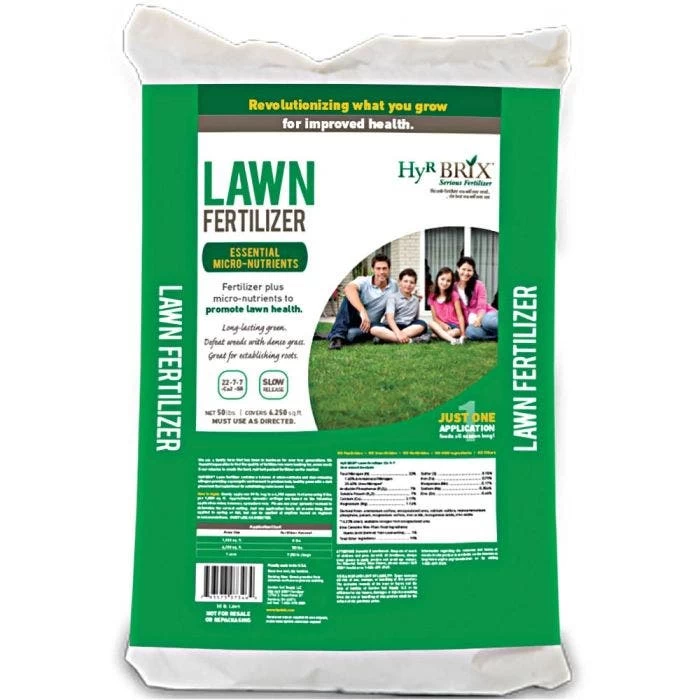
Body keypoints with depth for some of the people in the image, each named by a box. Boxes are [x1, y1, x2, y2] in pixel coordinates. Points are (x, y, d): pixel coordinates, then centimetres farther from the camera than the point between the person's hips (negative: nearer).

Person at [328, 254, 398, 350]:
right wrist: (363, 312, -51)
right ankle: (337, 335, -36)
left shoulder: (394, 286, -4)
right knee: (349, 297, -33)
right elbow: (348, 288, -39)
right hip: (356, 319, 0)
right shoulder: (363, 281, -15)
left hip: (370, 325, 0)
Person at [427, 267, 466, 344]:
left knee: (456, 332, -37)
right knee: (430, 322, -31)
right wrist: (443, 325, -19)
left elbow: (460, 316, -7)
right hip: (442, 326, 3)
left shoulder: (454, 295, -3)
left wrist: (462, 333, -17)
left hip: (454, 326, -3)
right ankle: (452, 340, -43)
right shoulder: (432, 297, 4)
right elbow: (434, 317, 1)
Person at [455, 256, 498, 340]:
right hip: (470, 322, 1)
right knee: (470, 332, -38)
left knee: (487, 321, -41)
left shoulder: (479, 285, 0)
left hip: (485, 315, -1)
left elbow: (482, 306, -9)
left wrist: (478, 319, -29)